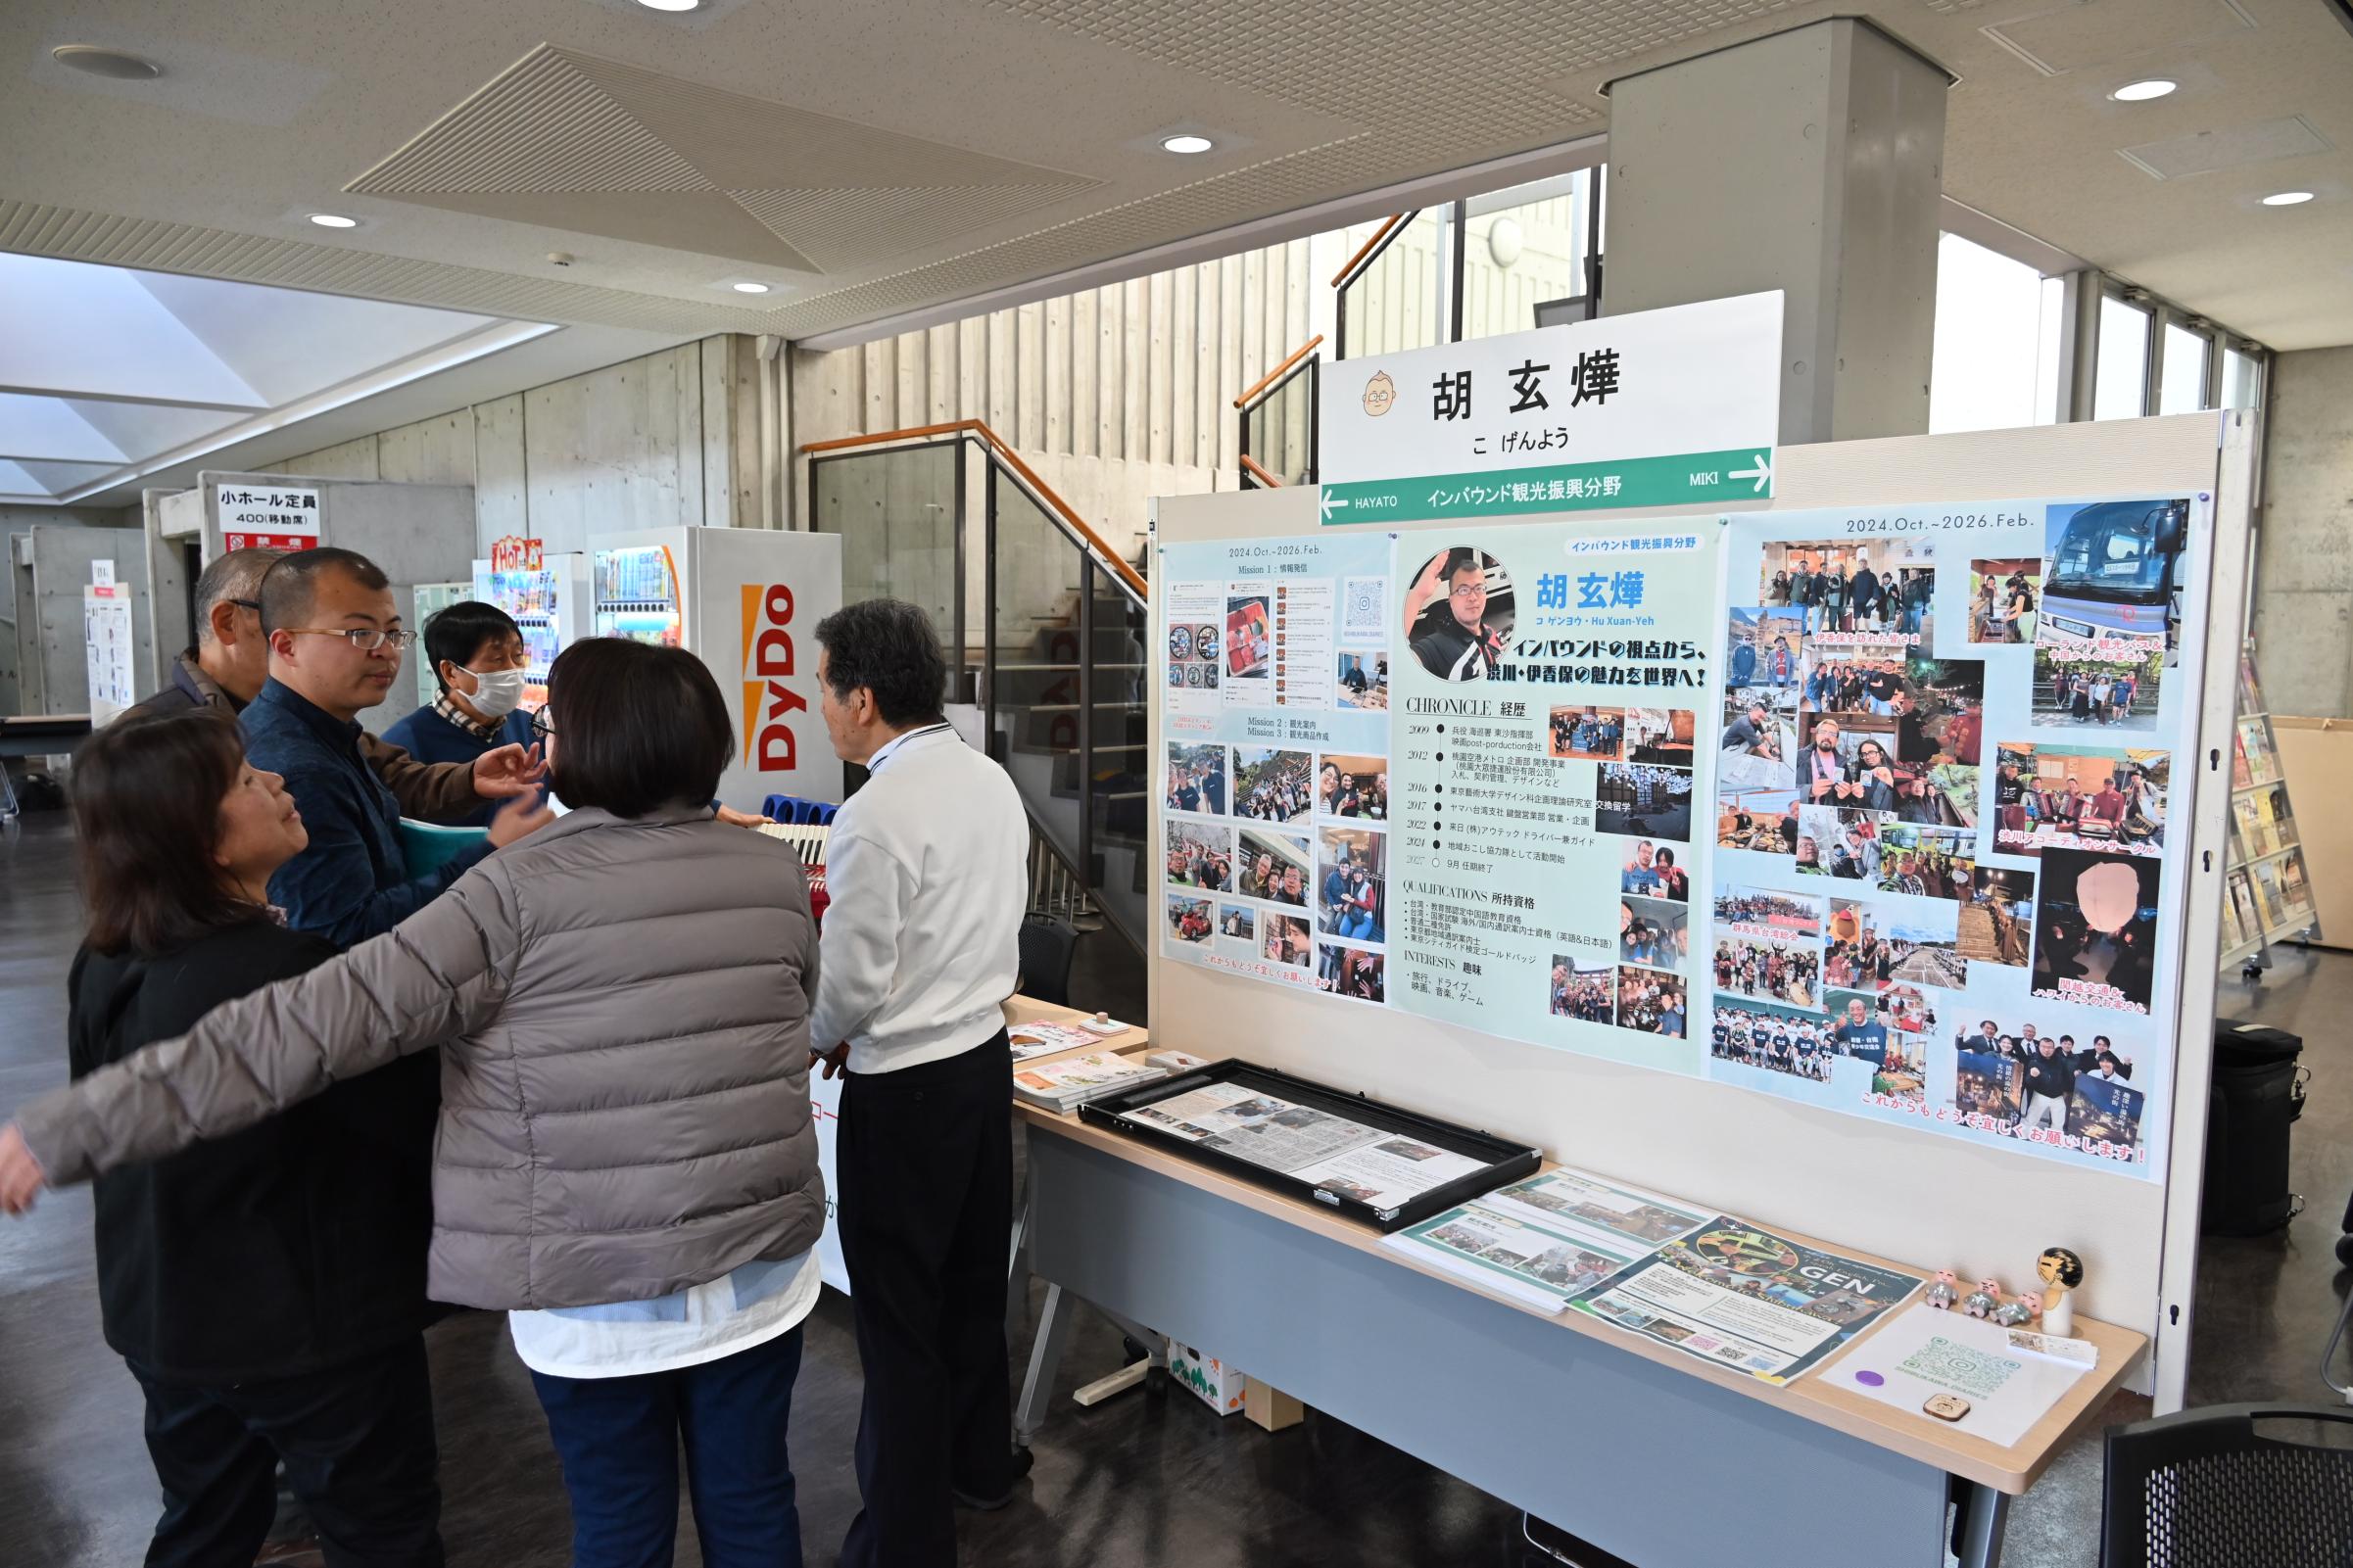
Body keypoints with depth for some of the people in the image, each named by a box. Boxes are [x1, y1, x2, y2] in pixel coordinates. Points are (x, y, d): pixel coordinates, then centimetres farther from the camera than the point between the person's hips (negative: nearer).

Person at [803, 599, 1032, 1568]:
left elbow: (855, 985, -20)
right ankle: (981, 1462, 41)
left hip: (905, 1087, -8)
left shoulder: (876, 816, -23)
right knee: (975, 1281, 22)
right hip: (987, 1055, 8)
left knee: (900, 1315, 7)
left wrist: (814, 1041, 1)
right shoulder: (992, 781, 2)